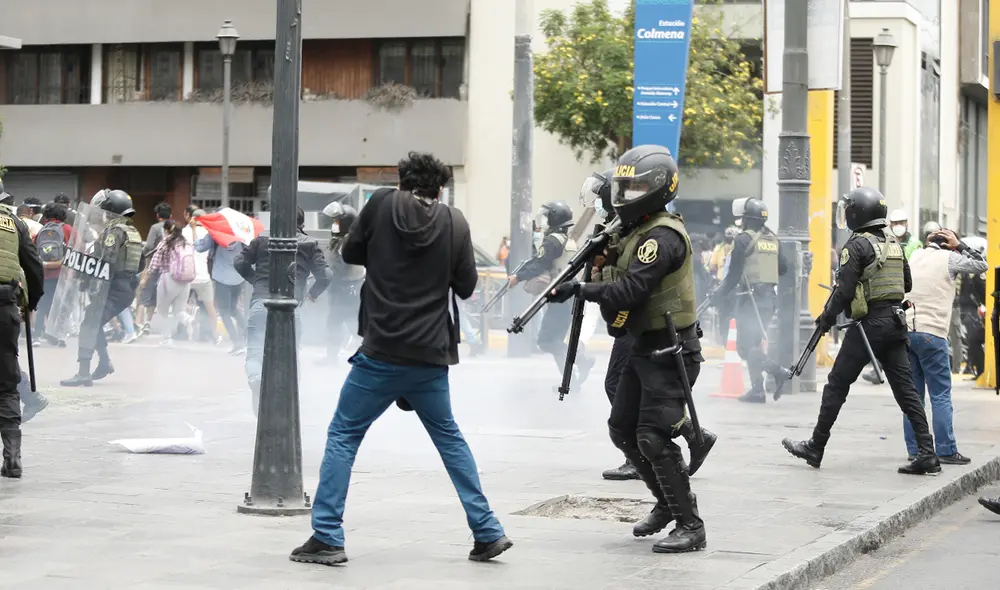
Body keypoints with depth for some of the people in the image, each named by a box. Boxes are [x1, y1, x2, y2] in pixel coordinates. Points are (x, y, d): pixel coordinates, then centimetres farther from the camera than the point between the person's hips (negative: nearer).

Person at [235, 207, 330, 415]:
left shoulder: (263, 239, 12)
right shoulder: (309, 245, 8)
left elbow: (239, 263, 11)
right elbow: (325, 276, 1)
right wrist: (312, 294, 19)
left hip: (260, 302, 0)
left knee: (255, 353, -4)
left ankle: (256, 378, -38)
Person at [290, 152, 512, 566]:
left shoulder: (382, 203, -2)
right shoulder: (455, 223, 1)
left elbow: (351, 253, 8)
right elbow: (466, 286, 6)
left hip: (381, 353, -2)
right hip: (430, 357, 2)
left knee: (343, 436, 7)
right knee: (449, 438, 18)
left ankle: (326, 538, 0)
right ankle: (488, 533, 16)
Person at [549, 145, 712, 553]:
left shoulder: (662, 236, -18)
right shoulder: (638, 232, 13)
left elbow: (629, 290, -27)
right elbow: (623, 283, 17)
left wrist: (580, 289, -27)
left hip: (670, 350, -10)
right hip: (644, 347, 10)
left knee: (653, 437, -14)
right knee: (623, 429, 14)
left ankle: (690, 526, -8)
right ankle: (669, 502, 29)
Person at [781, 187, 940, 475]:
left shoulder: (857, 245, -11)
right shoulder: (894, 243, 12)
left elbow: (844, 290, -15)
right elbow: (907, 285, 19)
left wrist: (827, 317, -2)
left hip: (869, 324, -7)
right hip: (895, 322, 7)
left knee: (837, 385, 4)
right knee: (905, 388, 6)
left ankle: (815, 448, 12)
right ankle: (926, 454, -1)